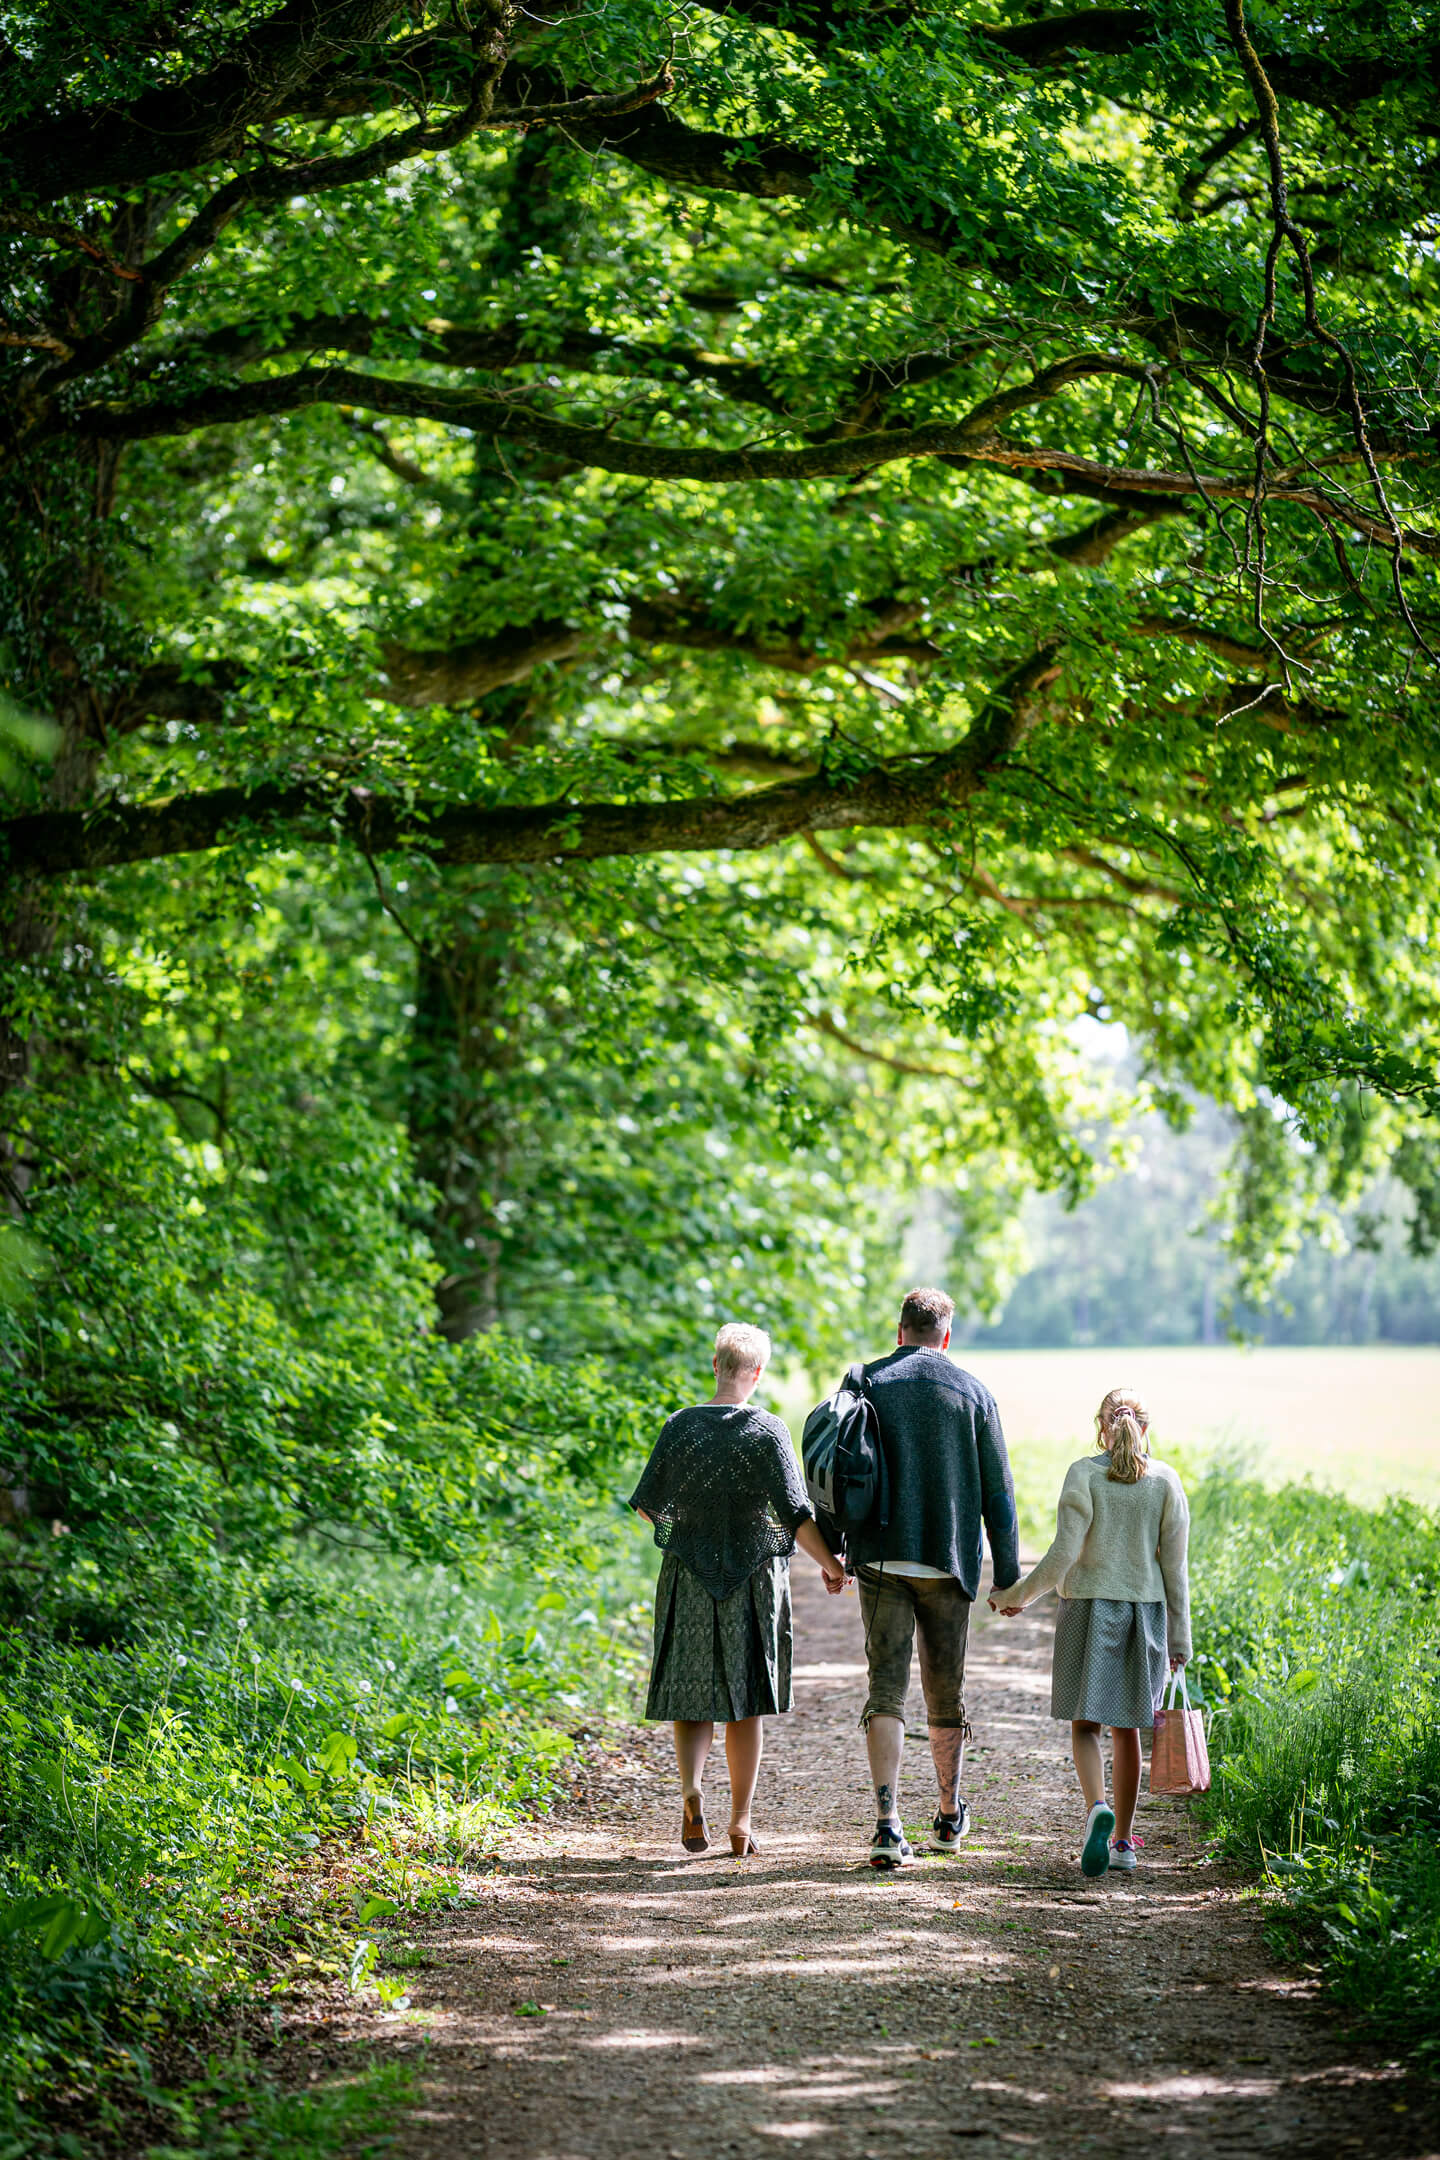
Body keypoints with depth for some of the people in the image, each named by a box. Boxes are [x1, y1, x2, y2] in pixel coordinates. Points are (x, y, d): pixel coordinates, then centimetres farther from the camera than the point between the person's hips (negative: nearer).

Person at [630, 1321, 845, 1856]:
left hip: (689, 1578, 1)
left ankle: (692, 1789, -18)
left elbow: (647, 1506, 2)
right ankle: (740, 1823, 11)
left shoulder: (680, 1426, -3)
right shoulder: (768, 1431, -9)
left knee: (692, 1699, 8)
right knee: (746, 1703, 9)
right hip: (754, 1578, -1)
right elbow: (797, 1515, -12)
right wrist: (830, 1565, 1)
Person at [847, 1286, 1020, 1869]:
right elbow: (997, 1493, 2)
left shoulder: (865, 1383, 3)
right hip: (948, 1560, 0)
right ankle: (949, 1817, 29)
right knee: (946, 1692, 14)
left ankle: (888, 1824, -15)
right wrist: (1008, 1575, 7)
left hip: (881, 1558, 0)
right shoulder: (971, 1392, 2)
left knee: (886, 1690, -2)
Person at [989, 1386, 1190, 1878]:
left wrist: (1016, 1595, 3)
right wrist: (1179, 1637, 9)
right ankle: (1122, 1840, 15)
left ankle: (1098, 1808, -25)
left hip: (1089, 1607, -3)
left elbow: (1063, 1554, -10)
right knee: (1127, 1726, 11)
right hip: (1145, 1610, 3)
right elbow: (1174, 1566, 2)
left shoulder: (1084, 1474, -6)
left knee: (1086, 1723, 1)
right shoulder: (1165, 1481, 2)